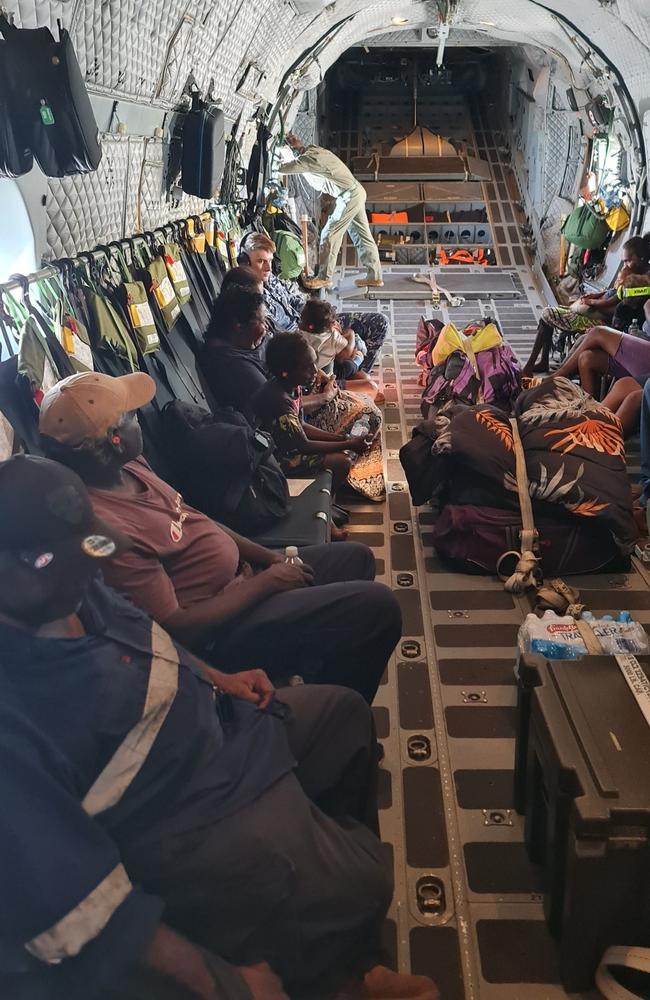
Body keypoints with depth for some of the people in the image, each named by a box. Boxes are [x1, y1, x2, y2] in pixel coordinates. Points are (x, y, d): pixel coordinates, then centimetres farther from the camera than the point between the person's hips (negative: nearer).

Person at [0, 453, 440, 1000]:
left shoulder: (66, 591, -11)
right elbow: (69, 895, -31)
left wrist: (218, 678, 3)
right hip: (173, 828, -9)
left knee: (344, 712, 19)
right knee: (356, 885, -13)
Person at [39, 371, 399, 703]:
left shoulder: (126, 468, -1)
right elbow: (176, 626, -27)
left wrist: (269, 557, 3)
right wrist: (266, 582, -17)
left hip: (239, 575, 10)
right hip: (217, 628, -10)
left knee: (356, 558, 18)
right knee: (376, 607, -16)